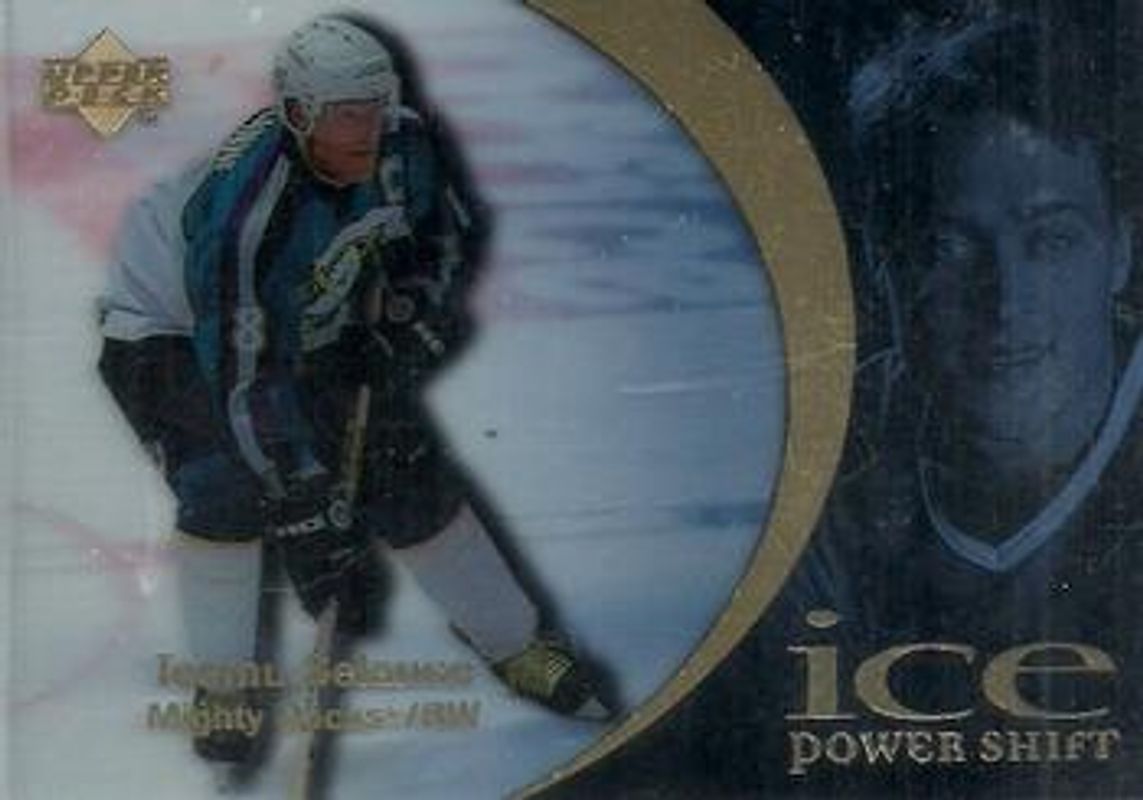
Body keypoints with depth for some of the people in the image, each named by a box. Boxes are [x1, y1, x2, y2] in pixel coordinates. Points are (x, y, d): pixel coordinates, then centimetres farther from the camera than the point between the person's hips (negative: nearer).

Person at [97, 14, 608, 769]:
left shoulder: (404, 143, -23)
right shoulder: (243, 212, -40)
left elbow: (453, 233, 0)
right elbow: (245, 376, -41)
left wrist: (413, 324, -14)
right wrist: (307, 516, -41)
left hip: (311, 324, 5)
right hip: (172, 332, -5)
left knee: (406, 468, 0)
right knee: (227, 485, -26)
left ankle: (512, 639, 16)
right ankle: (223, 687, -7)